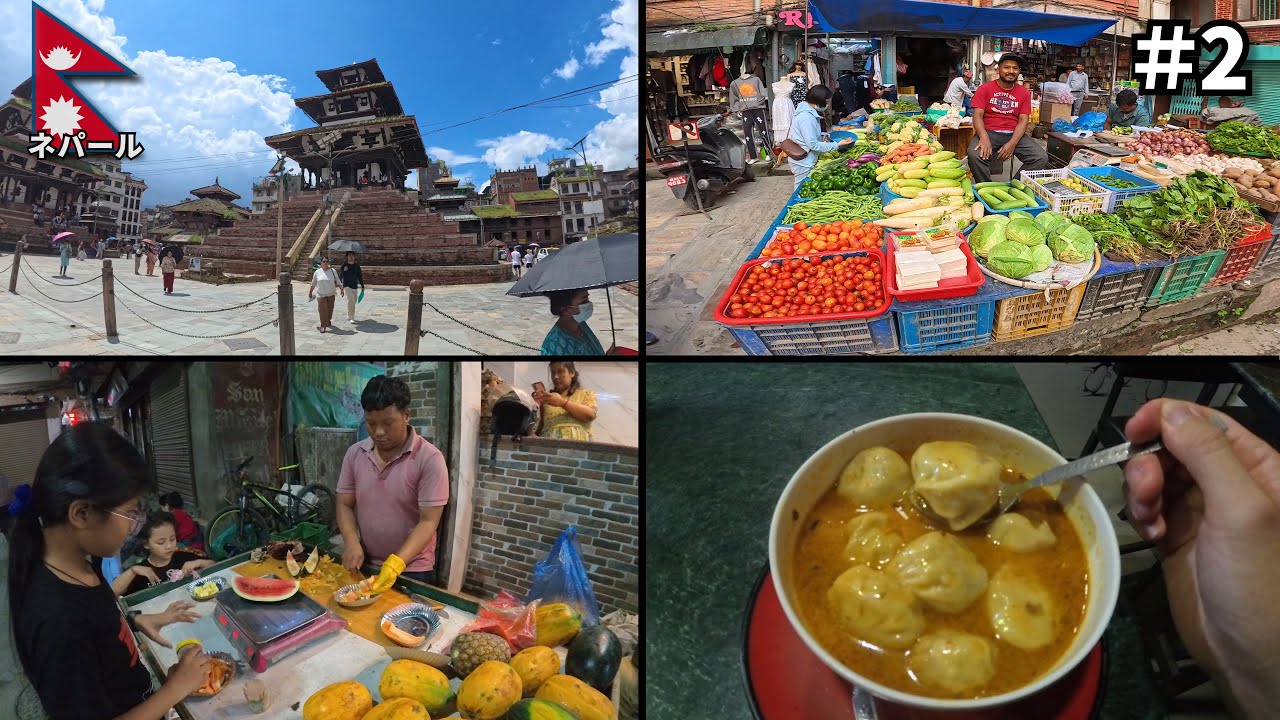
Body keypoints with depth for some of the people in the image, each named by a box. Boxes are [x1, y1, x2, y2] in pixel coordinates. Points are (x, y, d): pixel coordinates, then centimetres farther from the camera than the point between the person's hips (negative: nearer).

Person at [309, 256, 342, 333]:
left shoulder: (332, 271, 1)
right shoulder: (317, 272, 2)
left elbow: (338, 282, 4)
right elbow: (313, 284, 13)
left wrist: (341, 289, -6)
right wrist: (310, 292, 20)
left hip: (331, 294, 1)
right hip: (321, 294, -1)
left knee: (330, 310, 11)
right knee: (323, 311, -9)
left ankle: (328, 321, 35)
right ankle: (323, 326, -9)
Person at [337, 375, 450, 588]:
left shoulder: (429, 459, -17)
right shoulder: (354, 454, -2)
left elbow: (428, 522, -19)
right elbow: (344, 505, 4)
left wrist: (396, 563, -30)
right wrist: (351, 542, -14)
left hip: (411, 572, -4)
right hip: (364, 565, 4)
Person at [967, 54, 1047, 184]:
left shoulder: (1024, 93, 10)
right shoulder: (984, 89, 3)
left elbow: (1023, 120, 3)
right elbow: (977, 116, -6)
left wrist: (1012, 143, -17)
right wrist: (984, 138, -26)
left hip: (1014, 134, 3)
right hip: (989, 133, -3)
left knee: (1041, 158, -19)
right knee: (975, 155, -35)